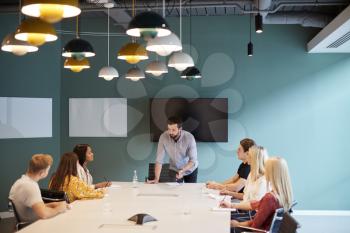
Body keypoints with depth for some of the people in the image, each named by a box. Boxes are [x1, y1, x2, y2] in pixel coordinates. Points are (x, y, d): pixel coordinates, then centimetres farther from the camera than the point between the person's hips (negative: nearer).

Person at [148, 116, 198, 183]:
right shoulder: (163, 137, -25)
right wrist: (156, 179, -34)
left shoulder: (189, 137, -28)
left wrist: (183, 171, -43)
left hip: (190, 169, -1)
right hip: (174, 170, 1)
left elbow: (193, 160, -25)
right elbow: (159, 160, -24)